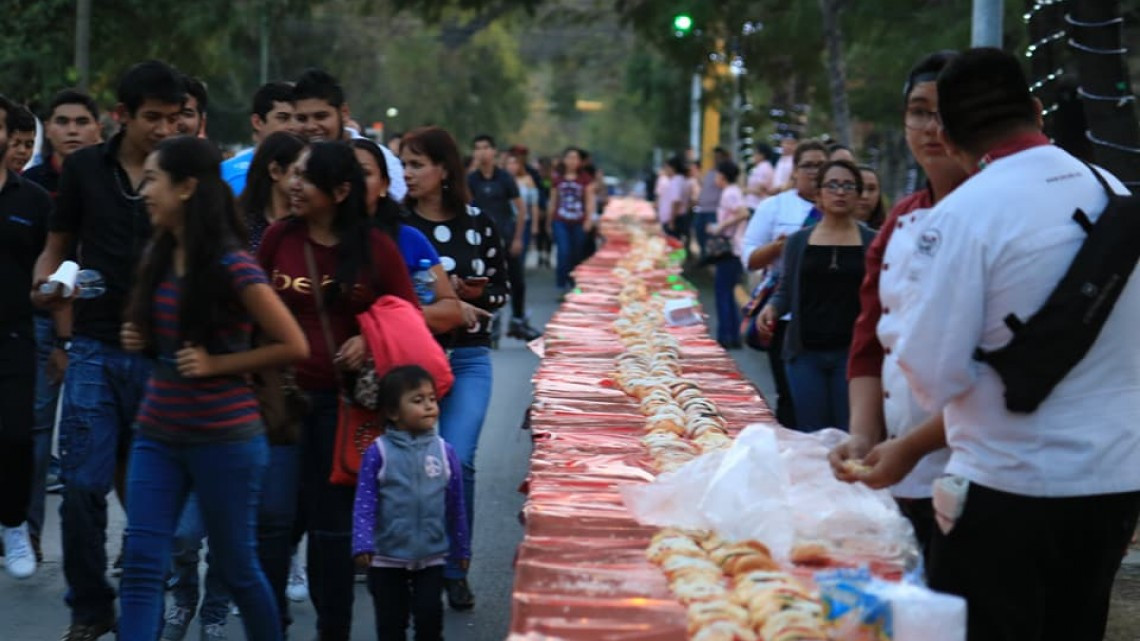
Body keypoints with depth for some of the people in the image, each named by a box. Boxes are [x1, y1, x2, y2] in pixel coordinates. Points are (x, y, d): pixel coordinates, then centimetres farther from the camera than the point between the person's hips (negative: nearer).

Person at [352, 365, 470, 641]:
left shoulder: (444, 451, -2)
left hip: (431, 557, 1)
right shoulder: (378, 453, -10)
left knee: (430, 615, 3)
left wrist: (461, 549, 10)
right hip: (387, 558, -1)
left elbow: (456, 506, 5)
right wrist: (362, 544, -20)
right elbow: (364, 504, -9)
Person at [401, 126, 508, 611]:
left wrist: (469, 293, -9)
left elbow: (502, 287, 11)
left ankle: (455, 570, 7)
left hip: (469, 359, 1)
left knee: (457, 462, -8)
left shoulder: (477, 223, 4)